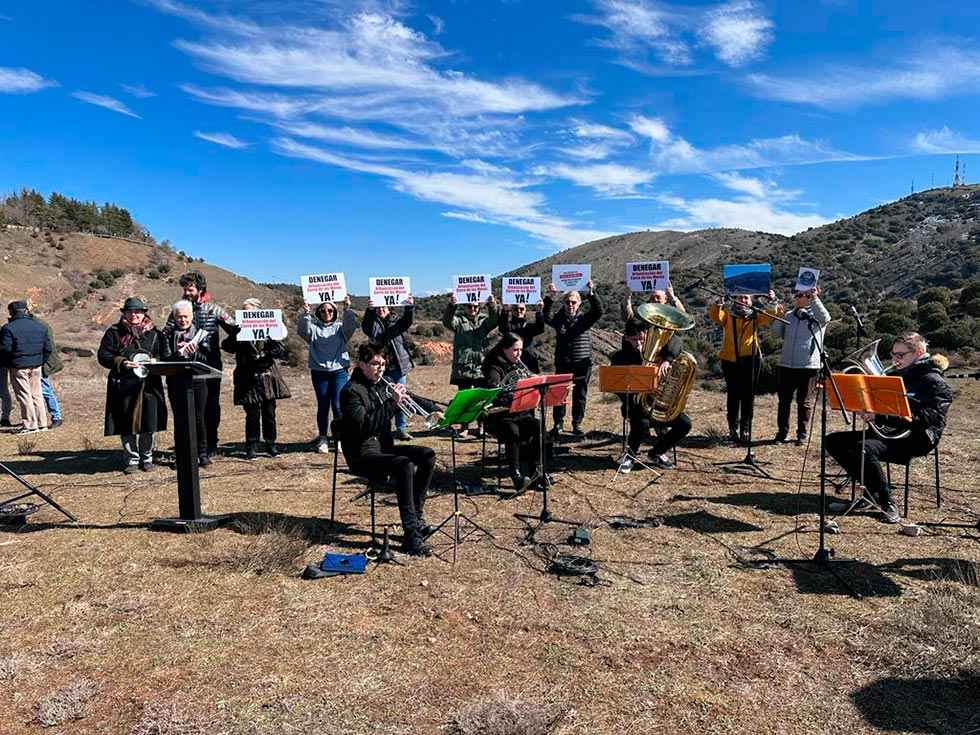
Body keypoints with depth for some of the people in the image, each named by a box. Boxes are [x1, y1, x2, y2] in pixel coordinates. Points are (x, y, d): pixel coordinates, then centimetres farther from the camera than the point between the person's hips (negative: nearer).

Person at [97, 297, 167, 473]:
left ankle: (146, 457, 20)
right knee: (127, 424, 3)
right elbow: (103, 356, 2)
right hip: (123, 385, -1)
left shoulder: (154, 333, 10)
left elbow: (164, 355, 11)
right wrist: (121, 363, -14)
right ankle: (131, 459, 16)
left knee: (147, 422, 4)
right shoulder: (114, 332, 6)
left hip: (148, 385, 1)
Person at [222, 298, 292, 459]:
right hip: (248, 379, 0)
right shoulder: (239, 330, 6)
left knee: (269, 413, 6)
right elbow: (226, 346, -8)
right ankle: (252, 447, 10)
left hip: (267, 376, 1)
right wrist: (236, 334, -22)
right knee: (252, 415, 0)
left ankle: (271, 444, 19)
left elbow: (281, 351, -2)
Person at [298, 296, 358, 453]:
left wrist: (347, 310, -24)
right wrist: (305, 314, -25)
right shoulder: (313, 327, 8)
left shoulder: (340, 327, 10)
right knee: (323, 406, 5)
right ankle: (323, 439, 14)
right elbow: (301, 330, -11)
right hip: (319, 371, 1)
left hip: (339, 371, 0)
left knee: (338, 405, -5)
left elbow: (351, 326, -10)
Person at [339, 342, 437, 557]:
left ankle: (416, 515, -2)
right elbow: (363, 427, -24)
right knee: (404, 465, -31)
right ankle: (410, 535, -32)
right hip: (362, 456, -8)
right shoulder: (351, 391, -12)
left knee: (428, 455, -7)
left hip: (384, 447, 8)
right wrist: (393, 403, -26)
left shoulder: (380, 386, 12)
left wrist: (401, 397, -5)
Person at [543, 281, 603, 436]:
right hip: (562, 363, 0)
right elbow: (547, 317, -14)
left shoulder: (585, 318, 5)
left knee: (580, 395, 6)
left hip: (582, 364, 0)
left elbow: (598, 311, -12)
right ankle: (558, 424, 12)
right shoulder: (559, 318, 5)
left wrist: (591, 293, -24)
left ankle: (577, 424, 17)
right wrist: (550, 297, -25)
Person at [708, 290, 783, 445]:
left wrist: (773, 301, -20)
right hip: (730, 360, 0)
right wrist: (718, 303, -30)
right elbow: (715, 316, -12)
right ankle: (734, 429, 12)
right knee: (733, 395, 5)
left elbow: (774, 313, -2)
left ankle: (745, 430, 5)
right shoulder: (727, 314, 8)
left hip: (750, 360, 0)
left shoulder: (755, 316, 11)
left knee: (748, 395, 0)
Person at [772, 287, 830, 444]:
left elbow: (825, 318, -22)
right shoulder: (789, 316, 13)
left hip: (808, 366, -4)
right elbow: (777, 333, 12)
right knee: (784, 400, 7)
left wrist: (815, 298, -23)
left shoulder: (815, 316, 0)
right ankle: (782, 432, 16)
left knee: (804, 402, 4)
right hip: (786, 365, 4)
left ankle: (802, 434, 14)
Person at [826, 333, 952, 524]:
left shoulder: (933, 381, -9)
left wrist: (881, 416, -30)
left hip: (915, 439, -9)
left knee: (865, 448, -35)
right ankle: (872, 491, 0)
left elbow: (922, 419, -22)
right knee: (833, 441, -5)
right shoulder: (896, 375, 16)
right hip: (886, 431, 9)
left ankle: (887, 504, -18)